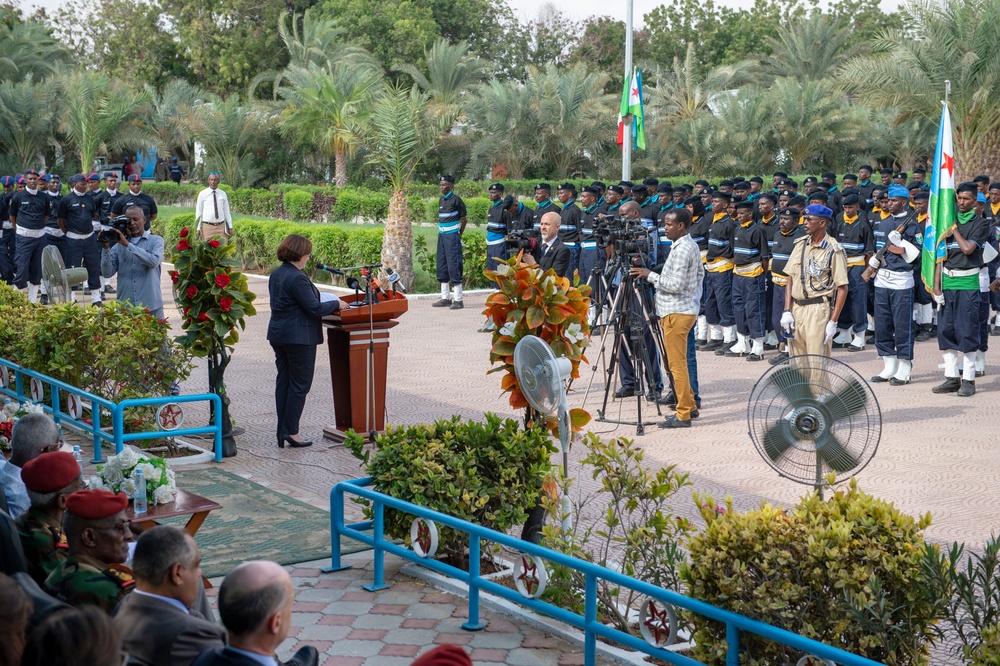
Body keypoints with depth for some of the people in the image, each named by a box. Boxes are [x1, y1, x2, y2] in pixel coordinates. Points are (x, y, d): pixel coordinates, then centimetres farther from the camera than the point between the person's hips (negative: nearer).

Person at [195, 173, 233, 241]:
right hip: (208, 227, -2)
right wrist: (198, 228, -4)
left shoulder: (223, 194, 8)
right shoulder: (202, 194, 2)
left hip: (221, 227, 2)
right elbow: (198, 212, 2)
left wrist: (230, 227, 7)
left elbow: (227, 211, 11)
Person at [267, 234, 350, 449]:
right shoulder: (297, 278, -20)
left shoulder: (276, 274, 10)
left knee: (283, 381, 12)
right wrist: (337, 304, -4)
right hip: (299, 337, -9)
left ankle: (282, 431, 16)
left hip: (278, 334, 9)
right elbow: (314, 308, -19)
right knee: (300, 384, 0)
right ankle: (291, 431, 2)